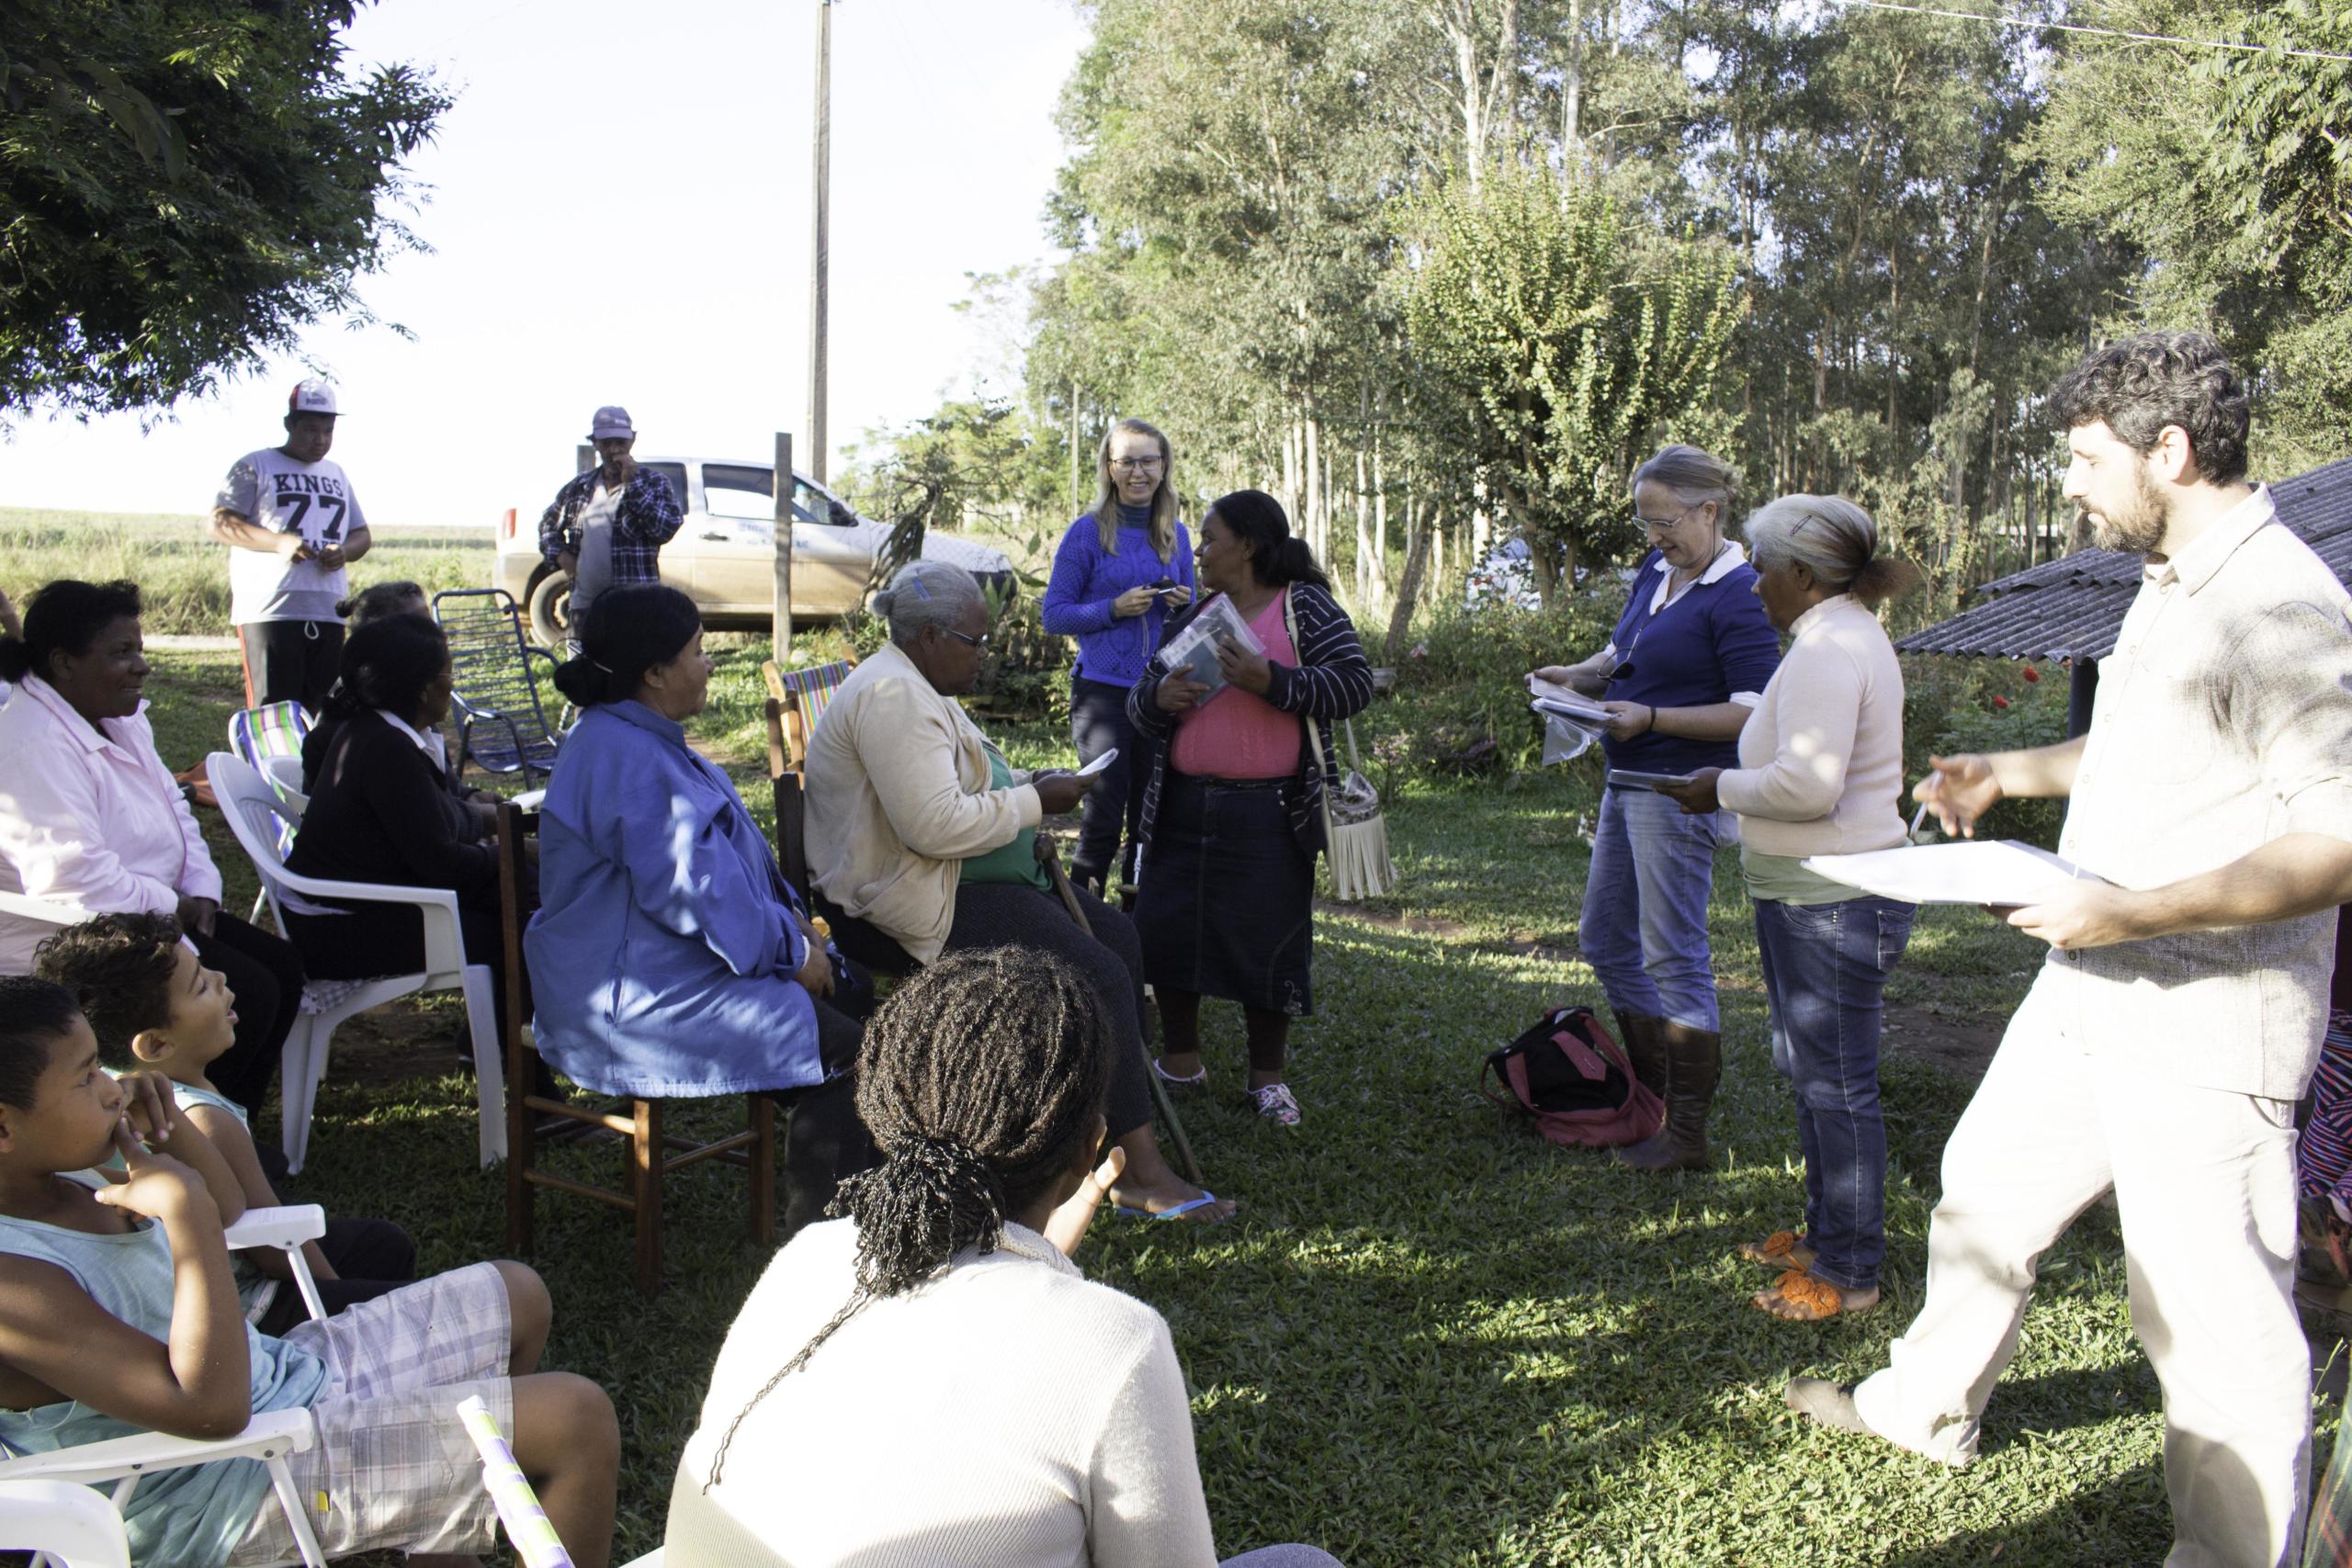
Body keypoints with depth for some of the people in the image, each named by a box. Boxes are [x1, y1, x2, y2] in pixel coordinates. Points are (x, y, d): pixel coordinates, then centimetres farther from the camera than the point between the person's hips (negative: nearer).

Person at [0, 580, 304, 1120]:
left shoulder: (119, 719, 9)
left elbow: (173, 808, 16)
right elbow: (75, 880, -31)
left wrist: (200, 890, -1)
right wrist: (174, 906, -17)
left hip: (143, 918, 10)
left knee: (282, 963, 3)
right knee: (248, 993, -18)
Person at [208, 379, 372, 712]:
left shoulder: (336, 475, 23)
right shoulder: (255, 467, 5)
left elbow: (362, 535, 24)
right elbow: (220, 524, -3)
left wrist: (344, 551, -1)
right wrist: (279, 543, -18)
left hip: (329, 612, 5)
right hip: (269, 611, -5)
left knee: (320, 709, 3)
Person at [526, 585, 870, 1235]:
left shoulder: (643, 738, 12)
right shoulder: (627, 760, -23)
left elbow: (730, 853, 19)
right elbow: (691, 893, -25)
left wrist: (790, 916, 6)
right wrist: (790, 950, -15)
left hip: (666, 961, 11)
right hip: (632, 999, -11)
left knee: (855, 992, 10)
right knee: (840, 1049, -18)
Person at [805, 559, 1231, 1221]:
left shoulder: (918, 687, 15)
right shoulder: (893, 696, -20)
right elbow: (935, 825, -30)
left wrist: (1027, 785, 8)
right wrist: (1035, 802, -17)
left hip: (963, 883, 12)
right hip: (910, 909, -12)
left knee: (1118, 934, 7)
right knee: (1098, 977, -18)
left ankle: (1131, 1114, 10)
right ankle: (1140, 1171, -13)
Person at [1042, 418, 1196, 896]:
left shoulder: (1176, 535, 11)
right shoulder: (1088, 532, -3)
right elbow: (1054, 615, -3)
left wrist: (1183, 606, -5)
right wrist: (1114, 609, -17)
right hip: (1103, 691, -4)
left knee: (1150, 819, 9)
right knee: (1105, 819, -7)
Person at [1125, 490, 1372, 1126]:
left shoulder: (1306, 607, -1)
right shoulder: (1196, 612, 14)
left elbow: (1353, 685, -10)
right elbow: (1139, 703, 15)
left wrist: (1270, 682, -21)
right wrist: (1158, 698, -9)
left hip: (1269, 813, -5)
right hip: (1184, 806, 5)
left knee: (1268, 942, 0)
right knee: (1166, 928, 6)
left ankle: (1267, 1076, 18)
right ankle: (1181, 1060, 24)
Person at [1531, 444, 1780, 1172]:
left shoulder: (1736, 596, -15)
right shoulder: (1655, 570, 10)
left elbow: (1755, 711, -19)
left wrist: (1652, 718, -23)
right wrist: (1579, 675, 3)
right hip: (1630, 781, 10)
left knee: (1673, 959, -3)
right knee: (1605, 941, 16)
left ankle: (1687, 1134, 7)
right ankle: (1651, 1093, 31)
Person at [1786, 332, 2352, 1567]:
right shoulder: (2169, 585, 12)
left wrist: (2136, 911, -29)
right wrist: (2007, 773, 18)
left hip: (2203, 1025, -10)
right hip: (2091, 995, 10)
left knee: (2210, 1310, -1)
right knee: (1988, 1185, 22)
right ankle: (1928, 1407, 43)